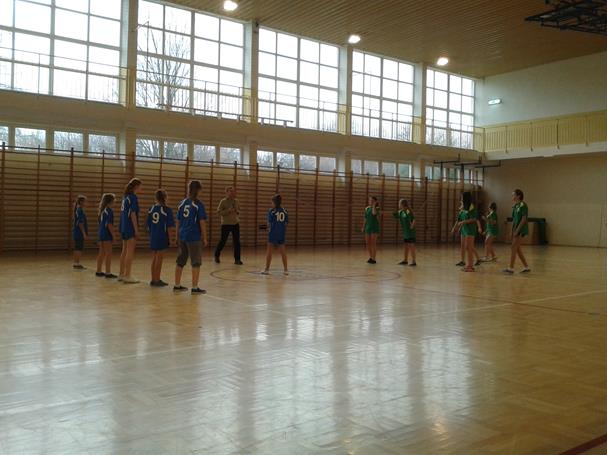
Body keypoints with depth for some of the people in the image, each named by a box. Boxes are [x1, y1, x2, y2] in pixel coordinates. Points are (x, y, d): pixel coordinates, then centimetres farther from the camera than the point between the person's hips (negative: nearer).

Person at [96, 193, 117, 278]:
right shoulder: (109, 210, -13)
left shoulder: (103, 210, 13)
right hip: (107, 234, -9)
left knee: (102, 253, 14)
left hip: (101, 233, 9)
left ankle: (99, 271, 19)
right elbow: (109, 225, -18)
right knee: (108, 254, -6)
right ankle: (108, 273, -6)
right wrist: (113, 236, -14)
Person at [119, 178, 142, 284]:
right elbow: (133, 214, -17)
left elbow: (123, 212, 16)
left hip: (124, 227, 9)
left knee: (124, 251, 13)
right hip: (130, 227, -9)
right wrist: (136, 230, -16)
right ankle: (127, 276, -4)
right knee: (130, 252, -5)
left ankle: (121, 274, 19)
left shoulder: (126, 197, 14)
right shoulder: (133, 197, -12)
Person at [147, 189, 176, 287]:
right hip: (162, 238, -5)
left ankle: (153, 279, 21)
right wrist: (171, 238, -3)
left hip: (153, 237, 5)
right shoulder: (167, 210, -11)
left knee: (154, 258, 14)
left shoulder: (151, 209, 5)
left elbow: (148, 225, 9)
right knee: (159, 258, 2)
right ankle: (157, 280, 7)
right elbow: (169, 227, -11)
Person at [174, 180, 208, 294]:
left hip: (182, 236, 6)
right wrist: (204, 238, -4)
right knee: (196, 263, 2)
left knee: (180, 262, 15)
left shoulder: (182, 203, 7)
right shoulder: (198, 205, -10)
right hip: (194, 238, -6)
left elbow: (178, 221, 12)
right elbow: (202, 222, -11)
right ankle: (194, 288, 3)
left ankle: (177, 285, 22)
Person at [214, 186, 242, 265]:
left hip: (235, 223, 4)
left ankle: (237, 259, 4)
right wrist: (228, 211, -21)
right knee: (223, 241, 4)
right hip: (226, 224, -4)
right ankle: (217, 256, 27)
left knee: (237, 242, -2)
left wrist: (237, 211, -3)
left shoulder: (236, 201, 7)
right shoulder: (223, 201, -8)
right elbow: (219, 211, -11)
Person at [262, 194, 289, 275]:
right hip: (282, 234, 4)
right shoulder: (284, 211, 4)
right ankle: (286, 269, 15)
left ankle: (267, 269, 9)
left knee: (269, 251, 6)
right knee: (282, 251, 13)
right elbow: (286, 223, 3)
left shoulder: (271, 211, -8)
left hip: (273, 233, -4)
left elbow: (269, 223, -9)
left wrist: (269, 228, 11)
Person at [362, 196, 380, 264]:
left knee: (373, 243, -6)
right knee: (368, 243, 6)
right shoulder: (367, 208, 10)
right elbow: (365, 219, 13)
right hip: (368, 227, 5)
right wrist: (363, 227, 10)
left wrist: (374, 205, -18)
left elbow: (374, 213, -27)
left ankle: (373, 259, -3)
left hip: (374, 227, -5)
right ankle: (370, 257, 18)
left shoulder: (377, 208, -4)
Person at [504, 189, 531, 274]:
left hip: (521, 230, -9)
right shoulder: (515, 206, 13)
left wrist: (517, 230, -19)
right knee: (518, 249, 10)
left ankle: (511, 268, -7)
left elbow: (524, 219, -17)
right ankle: (526, 267, 18)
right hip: (516, 230, 9)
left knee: (514, 248, -9)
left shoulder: (523, 205, -12)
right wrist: (512, 230, 11)